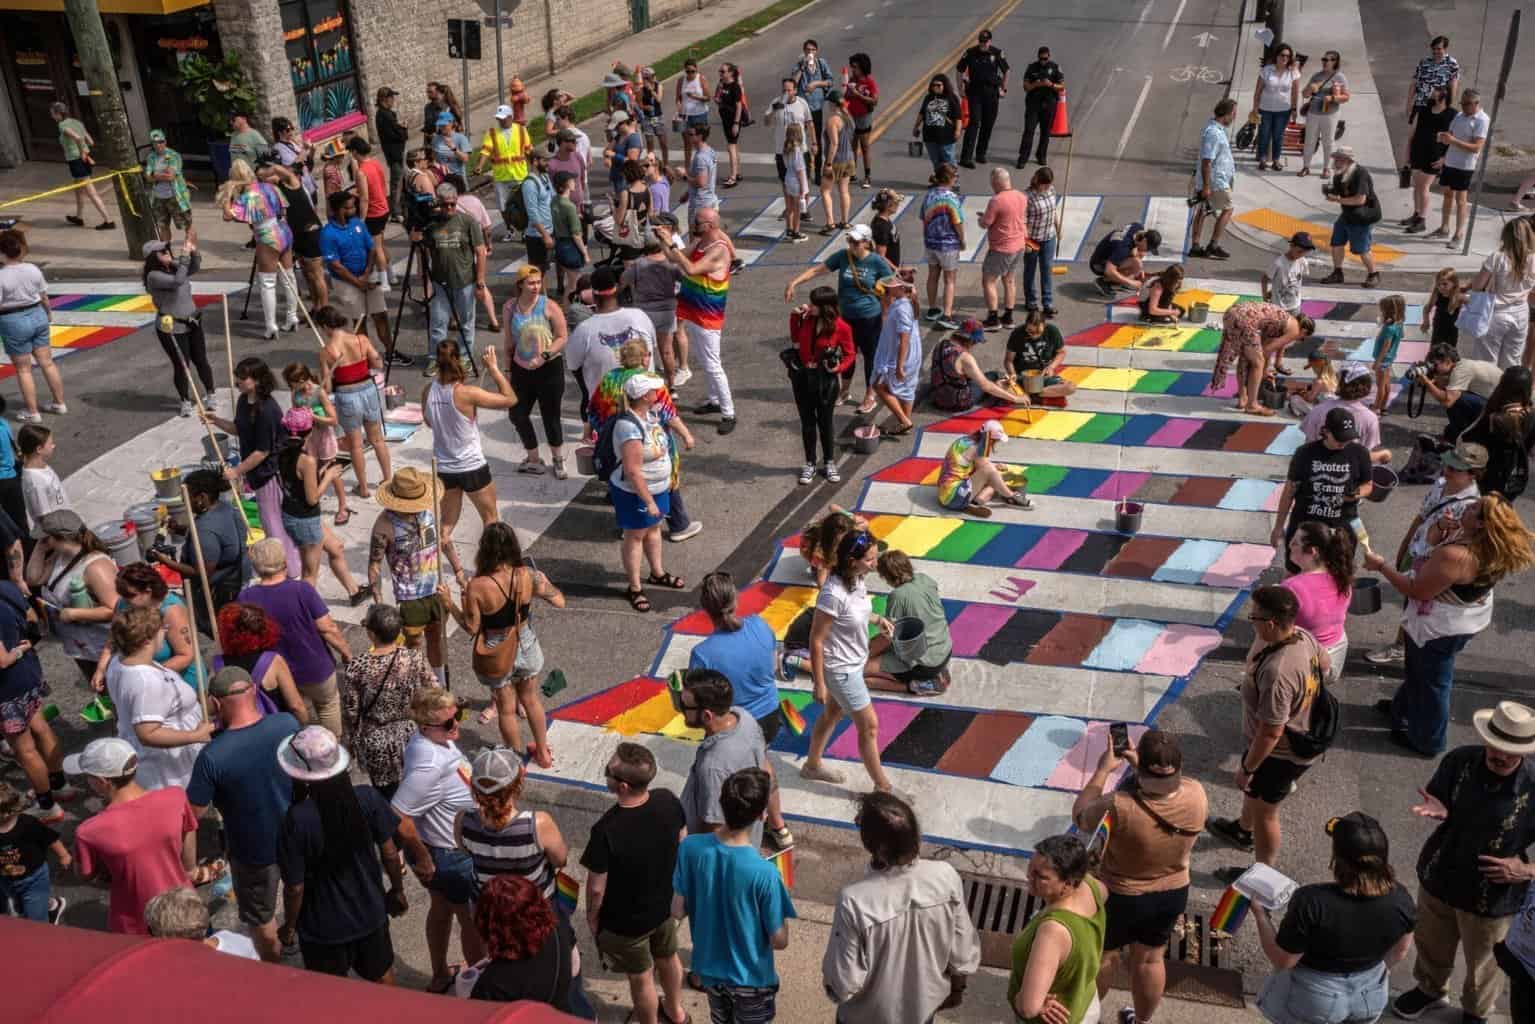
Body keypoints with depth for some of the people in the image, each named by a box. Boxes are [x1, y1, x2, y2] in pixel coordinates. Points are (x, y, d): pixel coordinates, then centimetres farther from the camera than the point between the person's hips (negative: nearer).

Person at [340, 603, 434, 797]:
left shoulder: (357, 667, -23)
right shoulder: (414, 657, -19)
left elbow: (350, 712, -11)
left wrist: (350, 741, 6)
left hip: (377, 742, -1)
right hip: (412, 736, 2)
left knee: (385, 793, 21)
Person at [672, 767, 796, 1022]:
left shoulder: (690, 848, -22)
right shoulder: (764, 873, -33)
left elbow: (678, 910, -9)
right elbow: (779, 941, -21)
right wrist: (780, 913, -3)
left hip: (708, 966, 4)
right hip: (750, 977, -3)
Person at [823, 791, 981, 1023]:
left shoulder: (855, 900, -36)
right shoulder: (946, 877, -26)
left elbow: (844, 980, -23)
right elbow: (962, 950, -10)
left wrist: (835, 991, 0)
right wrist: (957, 987, 10)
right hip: (924, 1005, 3)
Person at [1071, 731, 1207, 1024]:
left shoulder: (1119, 807, -37)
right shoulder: (1196, 795, -24)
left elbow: (1080, 817, -15)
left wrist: (1103, 770, -11)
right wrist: (1139, 764, -3)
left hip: (1119, 898, -3)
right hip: (1173, 895, 4)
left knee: (1100, 958, 23)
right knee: (1150, 960, 27)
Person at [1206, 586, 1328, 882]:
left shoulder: (1276, 672, -41)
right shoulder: (1305, 637, -14)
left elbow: (1271, 732, -32)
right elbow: (1325, 668, 9)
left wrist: (1246, 768, -18)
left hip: (1280, 754, -9)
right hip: (1301, 740, 9)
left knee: (1264, 812, 17)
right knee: (1253, 790, 33)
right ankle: (1244, 831, 61)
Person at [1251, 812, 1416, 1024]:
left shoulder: (1311, 902, -35)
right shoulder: (1400, 898, -21)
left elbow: (1283, 961, -22)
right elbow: (1401, 948, 0)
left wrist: (1261, 915, -9)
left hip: (1314, 1000, -3)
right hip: (1371, 997, 4)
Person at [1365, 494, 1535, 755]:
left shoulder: (1455, 557, -38)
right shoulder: (1487, 546, -9)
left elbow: (1417, 590, -29)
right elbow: (1433, 542, 7)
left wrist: (1382, 566, -21)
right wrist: (1441, 528, -14)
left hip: (1440, 628, -9)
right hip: (1461, 619, 9)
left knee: (1432, 682, 13)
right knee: (1420, 669, 30)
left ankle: (1426, 740, 34)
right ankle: (1404, 707, 54)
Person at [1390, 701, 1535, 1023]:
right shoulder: (1460, 760, -18)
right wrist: (1439, 811, -24)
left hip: (1493, 896, -3)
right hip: (1439, 876, 3)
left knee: (1483, 963, 23)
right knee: (1430, 944, 28)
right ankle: (1430, 989, 58)